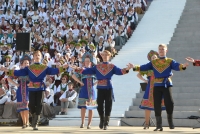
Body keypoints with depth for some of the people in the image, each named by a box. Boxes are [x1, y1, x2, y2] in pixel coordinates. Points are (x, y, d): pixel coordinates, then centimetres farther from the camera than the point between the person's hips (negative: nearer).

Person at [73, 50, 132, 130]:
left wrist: (127, 69, -28)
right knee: (100, 105, 4)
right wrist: (77, 69, -4)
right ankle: (102, 120, 27)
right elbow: (87, 71, 7)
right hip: (100, 89, 1)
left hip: (109, 89, -1)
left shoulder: (112, 67, 6)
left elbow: (120, 71, -9)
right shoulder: (97, 67, 9)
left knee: (108, 106, -1)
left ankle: (106, 124, 6)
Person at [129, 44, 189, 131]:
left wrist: (183, 66, -34)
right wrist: (135, 67, -6)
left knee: (169, 103, -8)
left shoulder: (170, 61, 5)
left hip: (167, 84, -2)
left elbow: (177, 66, -12)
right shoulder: (153, 62, 13)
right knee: (157, 105, -1)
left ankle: (170, 122, 17)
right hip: (157, 85, 3)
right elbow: (144, 67, 8)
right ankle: (159, 125, 6)